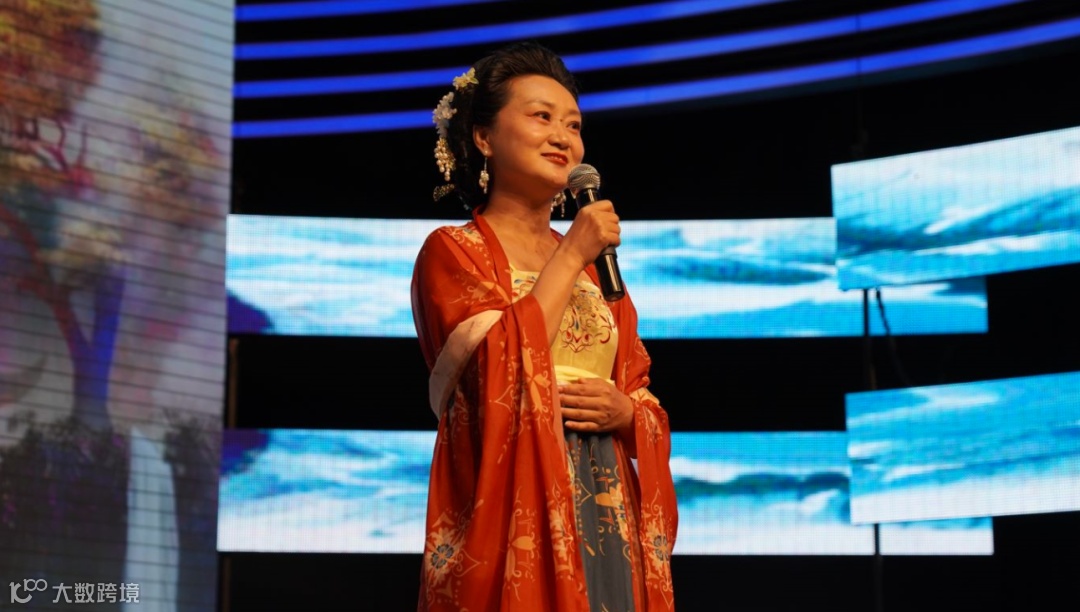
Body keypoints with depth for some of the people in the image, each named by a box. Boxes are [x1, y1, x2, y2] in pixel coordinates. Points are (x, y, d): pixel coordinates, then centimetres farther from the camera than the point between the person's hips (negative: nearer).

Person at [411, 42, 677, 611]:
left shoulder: (597, 267, 17)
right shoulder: (451, 252, -1)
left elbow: (647, 407, 17)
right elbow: (500, 375, -17)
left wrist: (623, 411, -6)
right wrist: (570, 256, -10)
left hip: (606, 526, 6)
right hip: (511, 522, -5)